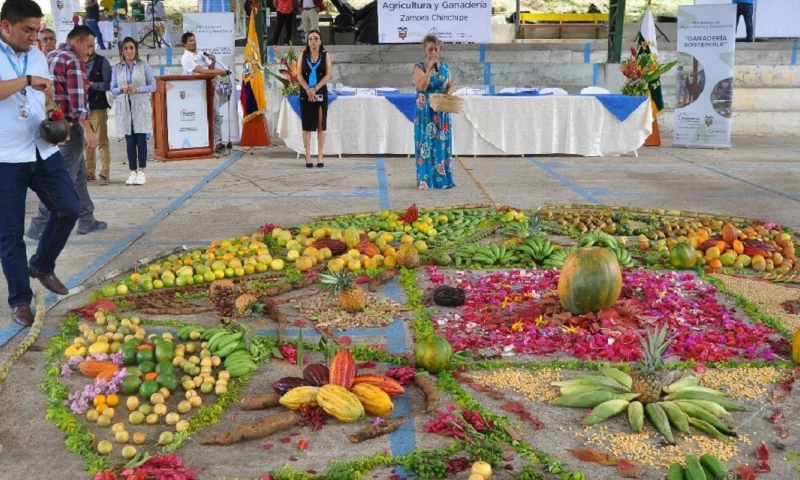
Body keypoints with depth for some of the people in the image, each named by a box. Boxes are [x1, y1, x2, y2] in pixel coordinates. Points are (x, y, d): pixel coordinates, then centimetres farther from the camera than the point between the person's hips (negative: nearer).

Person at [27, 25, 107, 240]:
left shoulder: (50, 57, 15)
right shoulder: (74, 61, -13)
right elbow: (78, 99, -21)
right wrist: (88, 130, -22)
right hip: (68, 126, -10)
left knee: (79, 172, 17)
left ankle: (87, 220, 22)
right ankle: (40, 226, -3)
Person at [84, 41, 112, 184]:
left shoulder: (102, 62, 0)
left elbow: (108, 84, -5)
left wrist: (93, 85, -18)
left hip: (98, 106, -4)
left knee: (101, 141, -4)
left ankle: (105, 173, -3)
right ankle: (89, 172, 16)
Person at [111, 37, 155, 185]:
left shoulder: (144, 65, 2)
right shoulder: (117, 68, 8)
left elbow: (152, 85, 0)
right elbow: (112, 88, 9)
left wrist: (137, 90, -14)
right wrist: (122, 90, -12)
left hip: (141, 107, -2)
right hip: (124, 107, 2)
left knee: (141, 139, -4)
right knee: (130, 141, 3)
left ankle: (141, 171, 3)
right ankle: (132, 171, 9)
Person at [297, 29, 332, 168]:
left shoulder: (326, 56, 4)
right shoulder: (303, 55, 6)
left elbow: (328, 75, -5)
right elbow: (299, 75, 0)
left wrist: (315, 89, -17)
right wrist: (308, 90, -15)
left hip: (321, 93, -1)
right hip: (305, 93, 1)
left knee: (321, 125, 0)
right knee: (307, 125, 0)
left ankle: (320, 156, 2)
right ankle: (308, 156, 4)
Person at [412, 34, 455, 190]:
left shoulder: (445, 67, 7)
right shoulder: (419, 67, -5)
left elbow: (451, 85, 16)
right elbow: (422, 86, -19)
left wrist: (448, 93, -5)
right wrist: (430, 68, -21)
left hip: (442, 112, 4)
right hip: (425, 112, -4)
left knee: (443, 145, 5)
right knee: (426, 145, -3)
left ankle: (443, 179, 13)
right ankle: (425, 180, 2)